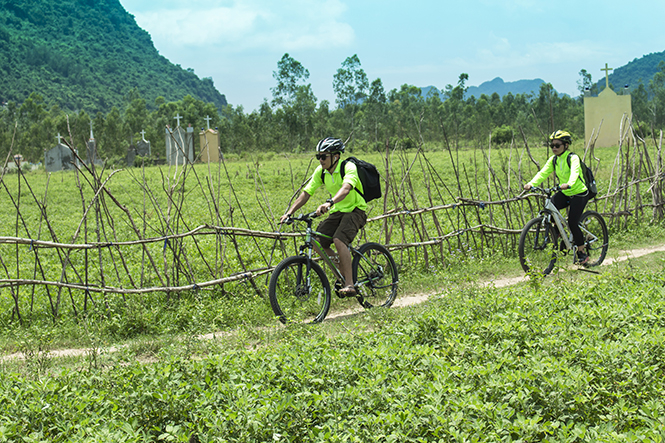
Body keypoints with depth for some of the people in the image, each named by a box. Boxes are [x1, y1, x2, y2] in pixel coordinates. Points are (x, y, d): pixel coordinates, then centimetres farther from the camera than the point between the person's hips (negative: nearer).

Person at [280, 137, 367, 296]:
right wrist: (289, 213, -13)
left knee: (338, 240, -31)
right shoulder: (320, 171, -2)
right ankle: (342, 274, 9)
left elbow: (346, 188, -41)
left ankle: (350, 284, -27)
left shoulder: (349, 167, -22)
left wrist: (329, 203, -58)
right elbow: (306, 193, -2)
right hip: (337, 212, 7)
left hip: (355, 210, -7)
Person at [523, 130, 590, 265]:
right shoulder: (553, 160, 0)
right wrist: (531, 183, -30)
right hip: (565, 193, 6)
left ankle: (582, 253, 1)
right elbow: (543, 173, -12)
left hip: (579, 193, -6)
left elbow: (574, 173, -37)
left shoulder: (573, 158, -18)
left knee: (572, 222, -15)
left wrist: (569, 184, -58)